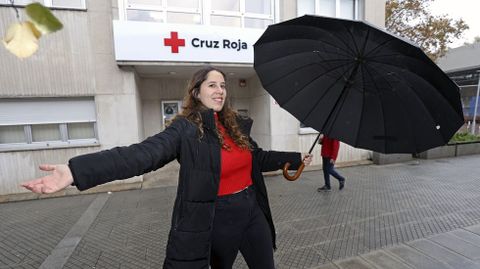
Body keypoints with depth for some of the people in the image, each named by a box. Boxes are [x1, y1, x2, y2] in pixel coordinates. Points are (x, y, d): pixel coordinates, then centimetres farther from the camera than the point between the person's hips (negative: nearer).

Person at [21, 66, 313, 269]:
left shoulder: (236, 126, 2)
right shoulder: (185, 129, -16)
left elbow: (259, 158, 13)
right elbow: (143, 154, -29)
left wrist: (296, 158, 20)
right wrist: (76, 171, -40)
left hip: (252, 212, 6)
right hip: (217, 220, -5)